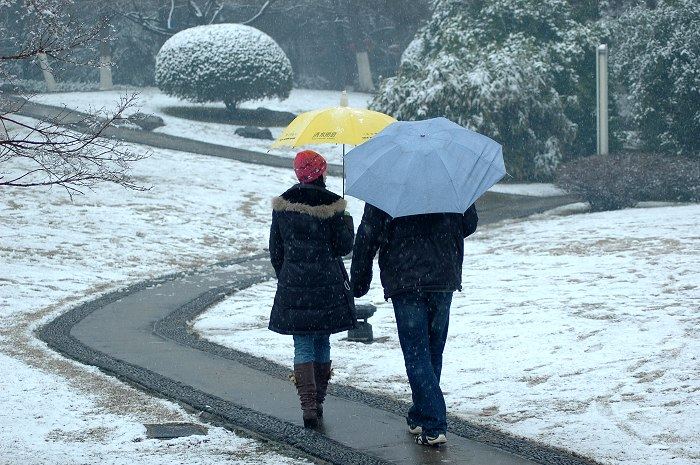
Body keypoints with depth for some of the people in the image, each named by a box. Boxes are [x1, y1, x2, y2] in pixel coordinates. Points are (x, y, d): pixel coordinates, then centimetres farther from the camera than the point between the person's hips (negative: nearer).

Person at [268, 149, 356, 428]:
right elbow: (344, 246, -4)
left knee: (303, 347, 3)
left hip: (293, 286, 1)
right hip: (328, 285, -1)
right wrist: (347, 222, 13)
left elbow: (276, 250, 7)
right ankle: (318, 402, 19)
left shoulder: (282, 205, 1)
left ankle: (308, 406, -9)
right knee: (322, 343, 13)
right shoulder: (332, 205, -9)